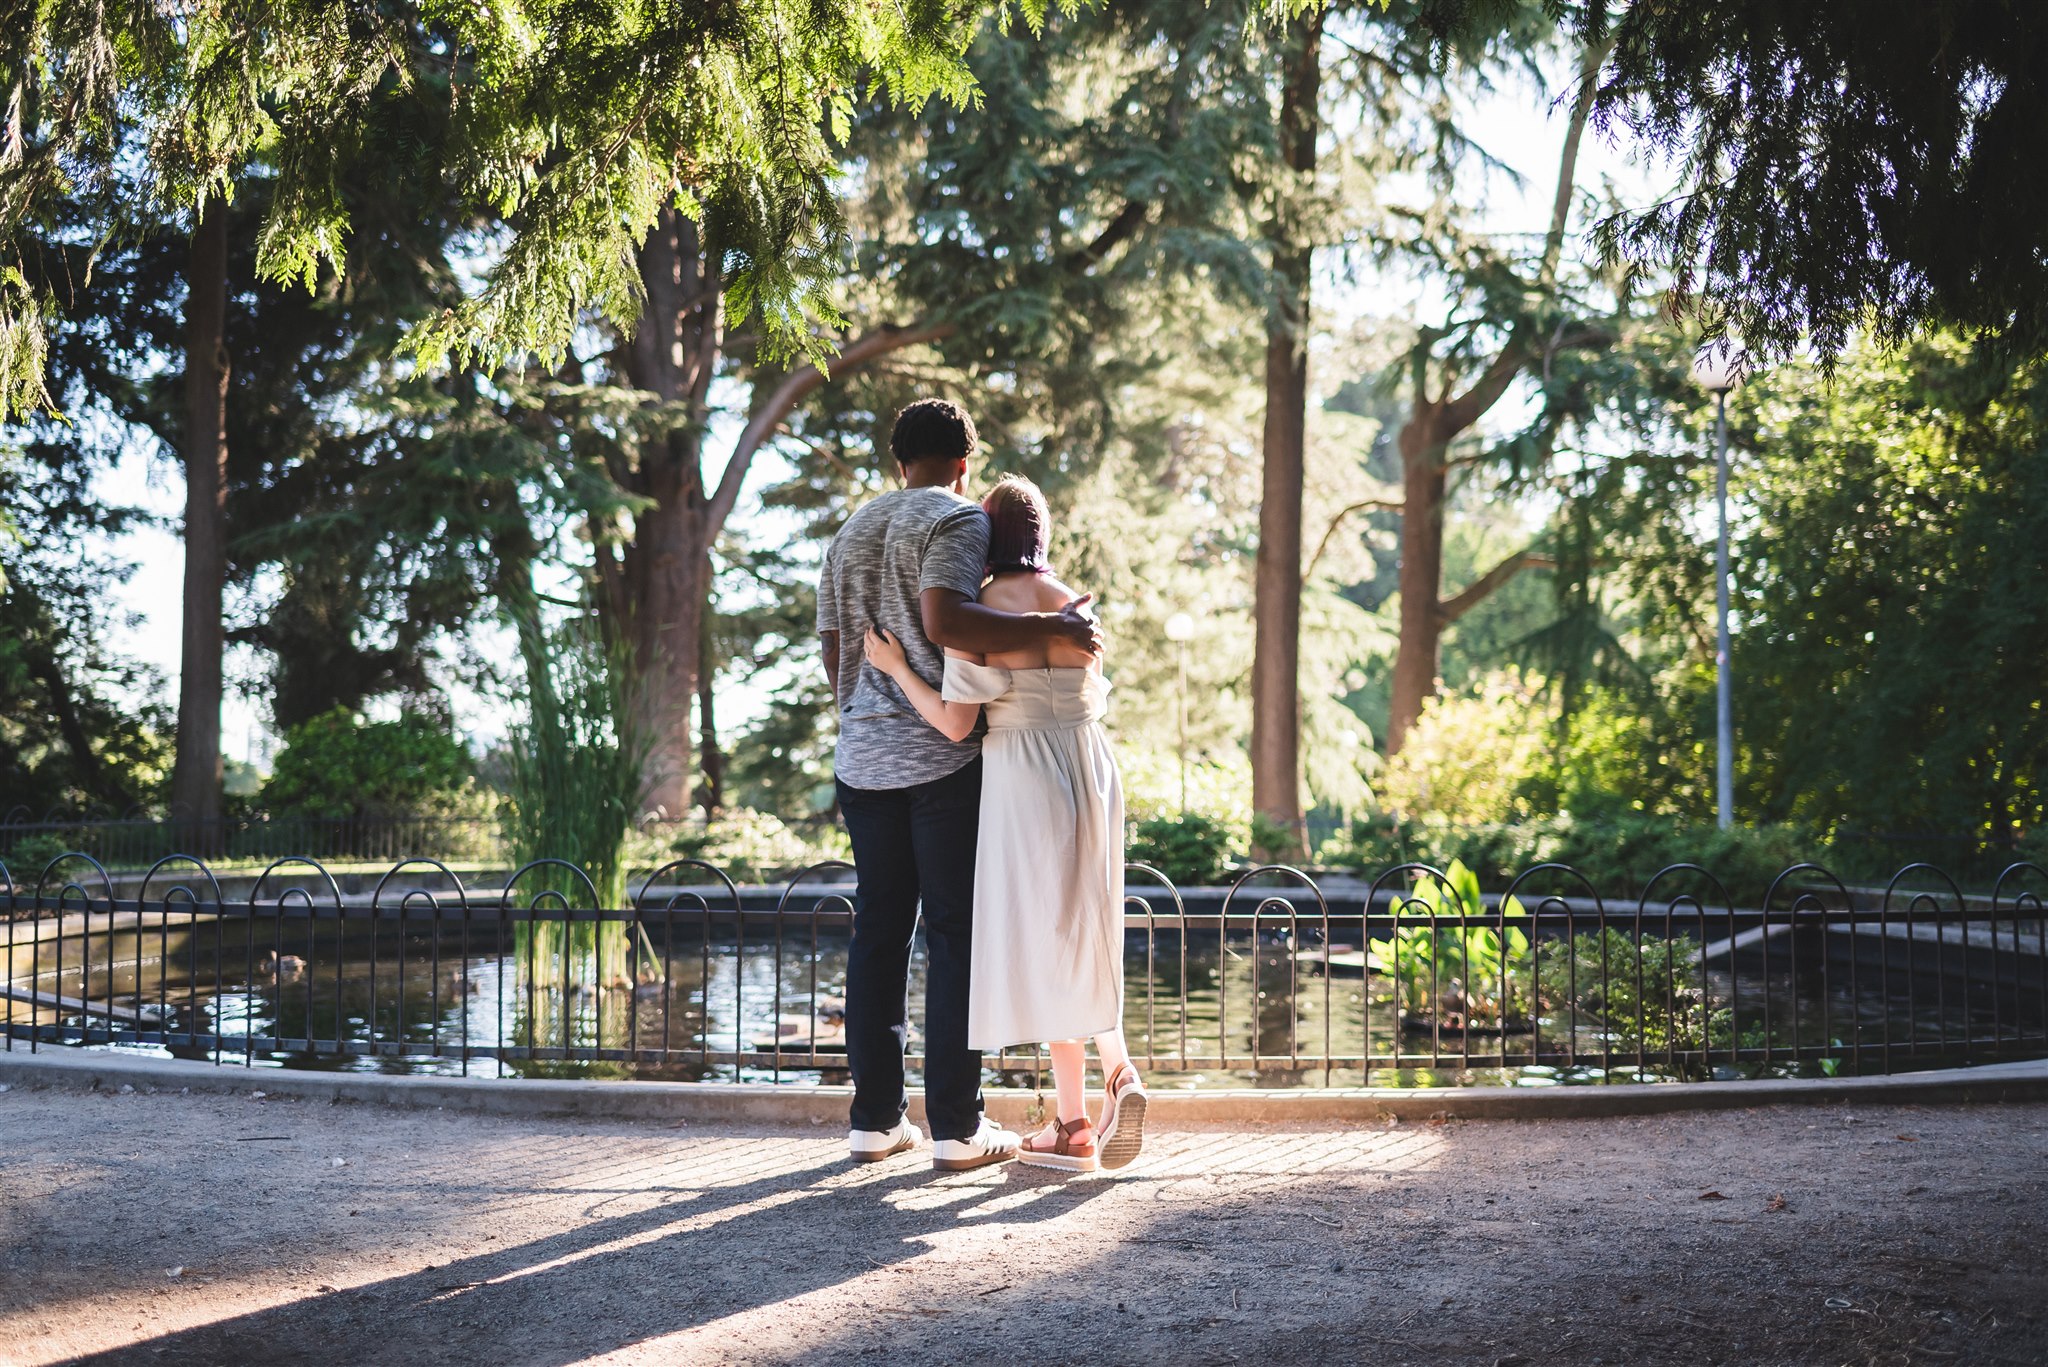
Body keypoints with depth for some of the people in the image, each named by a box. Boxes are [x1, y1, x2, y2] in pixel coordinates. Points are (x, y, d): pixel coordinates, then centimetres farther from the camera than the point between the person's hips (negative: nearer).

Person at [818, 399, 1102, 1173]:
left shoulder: (851, 533, 17)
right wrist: (1053, 628, -21)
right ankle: (954, 1128, 0)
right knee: (956, 935, -2)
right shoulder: (957, 521, -7)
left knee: (878, 932, 9)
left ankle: (875, 1121, 12)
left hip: (864, 759, 7)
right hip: (947, 758, -7)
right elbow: (946, 621, -24)